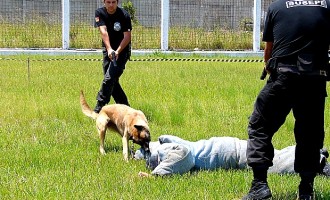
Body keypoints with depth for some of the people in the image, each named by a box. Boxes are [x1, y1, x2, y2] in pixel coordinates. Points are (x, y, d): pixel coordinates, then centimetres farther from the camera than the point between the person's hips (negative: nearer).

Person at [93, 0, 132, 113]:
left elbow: (127, 37, -17)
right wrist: (109, 49, -33)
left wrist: (117, 51, -30)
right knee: (113, 81, 7)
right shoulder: (99, 13, -6)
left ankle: (98, 110, -18)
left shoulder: (124, 15, -16)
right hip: (107, 50, 5)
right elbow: (103, 31, -19)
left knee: (109, 79, -16)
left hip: (122, 50, -5)